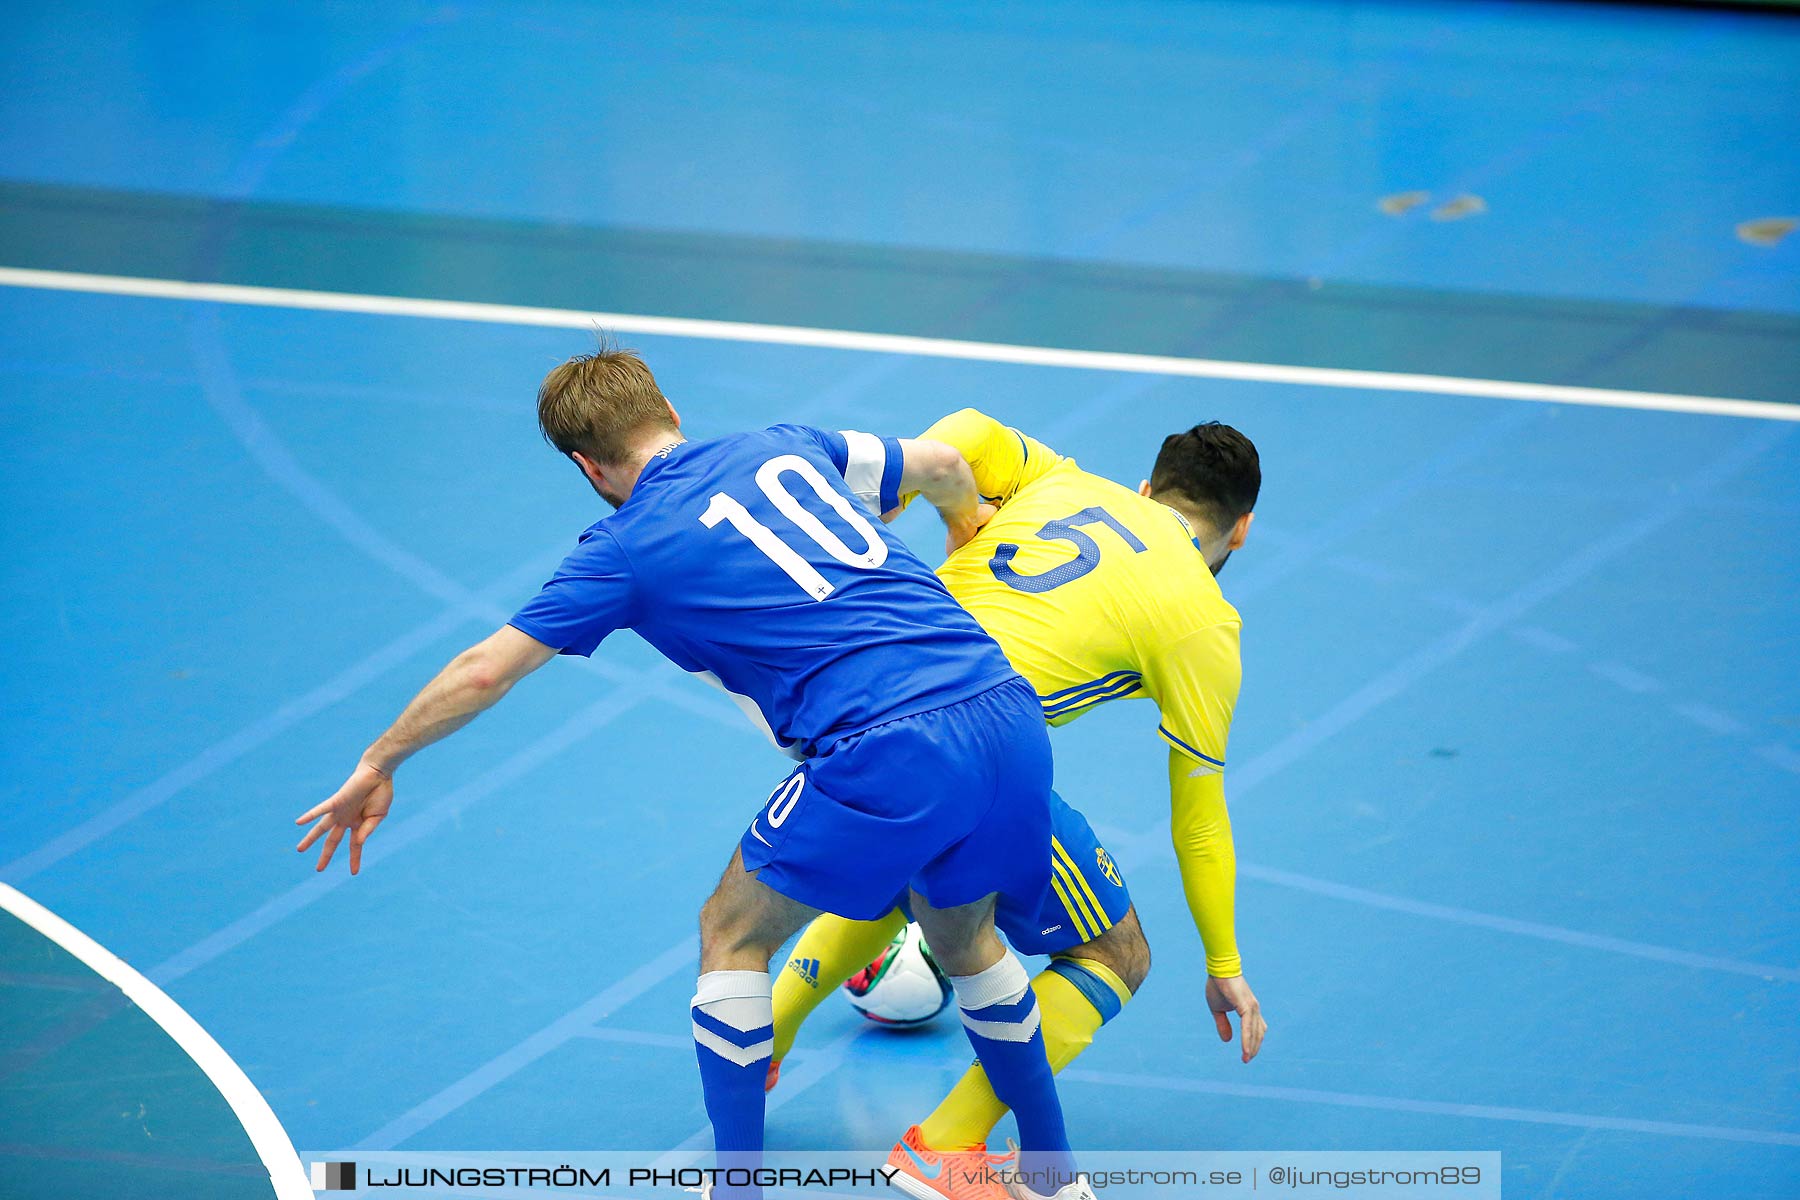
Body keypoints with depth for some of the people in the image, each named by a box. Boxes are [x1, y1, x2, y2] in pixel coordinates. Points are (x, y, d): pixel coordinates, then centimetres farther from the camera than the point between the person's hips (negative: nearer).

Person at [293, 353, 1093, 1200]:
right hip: (1011, 716, 6)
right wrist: (969, 541, 56)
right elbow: (944, 465, 33)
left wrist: (379, 764, 20)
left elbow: (485, 671, 6)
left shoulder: (627, 546, 6)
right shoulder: (785, 447, 21)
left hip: (890, 752, -6)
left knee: (734, 934, 16)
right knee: (965, 938, 30)